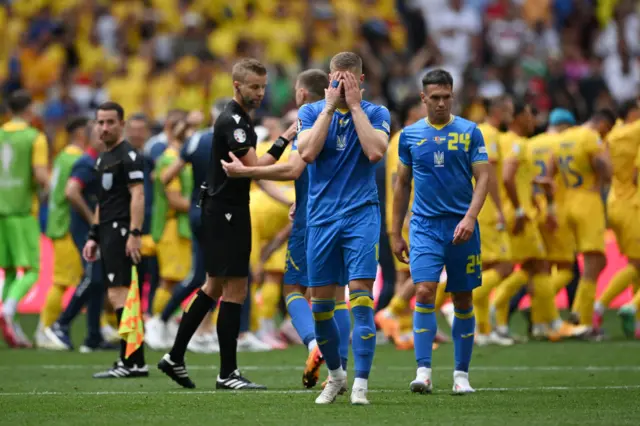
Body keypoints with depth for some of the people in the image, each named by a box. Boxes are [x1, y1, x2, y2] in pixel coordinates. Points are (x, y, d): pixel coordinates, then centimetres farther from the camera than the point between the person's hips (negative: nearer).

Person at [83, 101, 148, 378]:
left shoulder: (128, 155, -8)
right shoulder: (103, 158, 21)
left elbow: (138, 195, -15)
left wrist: (135, 233, -23)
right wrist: (93, 236, 22)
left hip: (121, 230, -10)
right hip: (108, 232, 10)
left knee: (118, 293, -15)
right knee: (118, 296, 8)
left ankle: (130, 362, -18)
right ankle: (136, 362, 9)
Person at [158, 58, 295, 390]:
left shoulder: (240, 119, 14)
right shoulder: (231, 121, -18)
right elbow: (255, 166, -24)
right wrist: (284, 140, -24)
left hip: (227, 210, 11)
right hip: (225, 213, -11)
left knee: (215, 286, 17)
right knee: (235, 290, -7)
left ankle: (175, 358, 22)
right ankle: (228, 373, -3)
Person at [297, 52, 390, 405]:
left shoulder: (375, 113, 2)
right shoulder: (311, 112, 5)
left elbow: (375, 151, -17)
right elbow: (307, 152, -13)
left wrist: (355, 105, -12)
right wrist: (330, 105, -11)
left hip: (361, 214, -2)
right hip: (321, 217, 2)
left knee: (361, 296, -13)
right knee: (320, 303, 5)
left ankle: (360, 384, -12)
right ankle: (335, 375, 25)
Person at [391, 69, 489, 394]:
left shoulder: (469, 132, 2)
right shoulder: (410, 135, 7)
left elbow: (483, 177, -2)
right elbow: (402, 184, 13)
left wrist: (470, 217, -16)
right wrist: (396, 234, 12)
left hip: (461, 227, 0)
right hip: (424, 227, 0)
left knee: (463, 300, 4)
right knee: (424, 292, -15)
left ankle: (461, 374, 14)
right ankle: (423, 372, -16)